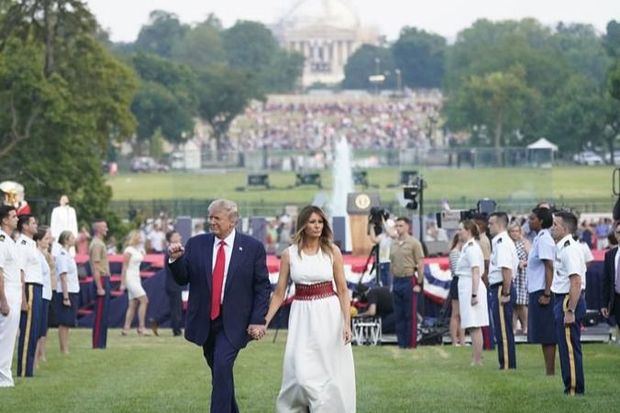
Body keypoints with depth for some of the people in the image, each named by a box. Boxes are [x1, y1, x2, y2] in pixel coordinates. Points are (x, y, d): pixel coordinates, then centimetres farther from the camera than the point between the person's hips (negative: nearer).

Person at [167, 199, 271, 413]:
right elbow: (182, 279, 5)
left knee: (222, 367, -19)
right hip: (205, 321, 4)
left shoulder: (252, 247, -3)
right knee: (219, 372, 14)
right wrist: (175, 259, -15)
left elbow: (262, 287, -2)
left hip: (233, 323, -4)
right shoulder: (196, 244, 4)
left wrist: (258, 320, -9)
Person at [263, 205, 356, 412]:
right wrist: (264, 321, -3)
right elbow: (279, 293, 5)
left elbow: (343, 290, 0)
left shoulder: (332, 251, 1)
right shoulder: (289, 254, 1)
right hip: (302, 316, 0)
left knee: (331, 372, 1)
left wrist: (347, 322, -10)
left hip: (329, 313, 0)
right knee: (302, 373, -8)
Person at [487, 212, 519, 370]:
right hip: (498, 289, 11)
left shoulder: (502, 243, -16)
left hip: (501, 288, -11)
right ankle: (506, 364, 21)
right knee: (502, 331, 15)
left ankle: (507, 365, -3)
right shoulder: (500, 241, 16)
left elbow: (507, 269, -24)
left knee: (503, 331, -6)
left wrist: (505, 293, -23)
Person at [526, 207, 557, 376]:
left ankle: (550, 373, -5)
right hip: (537, 291, 10)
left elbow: (549, 267, -19)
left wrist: (546, 294, -21)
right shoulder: (539, 238, 15)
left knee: (547, 336, -7)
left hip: (542, 292, -10)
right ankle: (549, 372, 14)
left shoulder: (544, 240, -13)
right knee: (544, 336, 11)